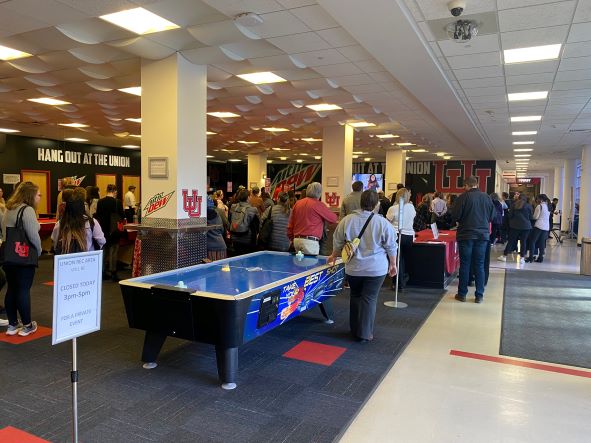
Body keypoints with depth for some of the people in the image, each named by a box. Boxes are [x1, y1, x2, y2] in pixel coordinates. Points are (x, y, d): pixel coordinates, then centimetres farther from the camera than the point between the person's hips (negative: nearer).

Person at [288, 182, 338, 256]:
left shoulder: (297, 204, 10)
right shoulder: (318, 205, -7)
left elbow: (290, 225, 13)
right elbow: (334, 219, 3)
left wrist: (292, 238, 24)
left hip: (297, 240, 7)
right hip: (310, 241, -6)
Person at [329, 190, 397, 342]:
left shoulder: (347, 220, -5)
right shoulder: (383, 223, -11)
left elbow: (338, 243, 6)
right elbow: (391, 247, -4)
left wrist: (334, 256, 23)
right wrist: (393, 264, 10)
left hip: (353, 268, 2)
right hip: (376, 269, -2)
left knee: (355, 296, 19)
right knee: (369, 298, 5)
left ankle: (355, 329, 29)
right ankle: (364, 334, 11)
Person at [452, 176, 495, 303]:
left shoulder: (463, 197, -11)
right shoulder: (487, 197, 1)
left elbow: (455, 217, -10)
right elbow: (491, 217, 9)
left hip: (466, 234, -3)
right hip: (483, 235, 3)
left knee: (465, 264, 6)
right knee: (479, 265, 9)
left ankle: (462, 294, 12)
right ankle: (479, 295, 13)